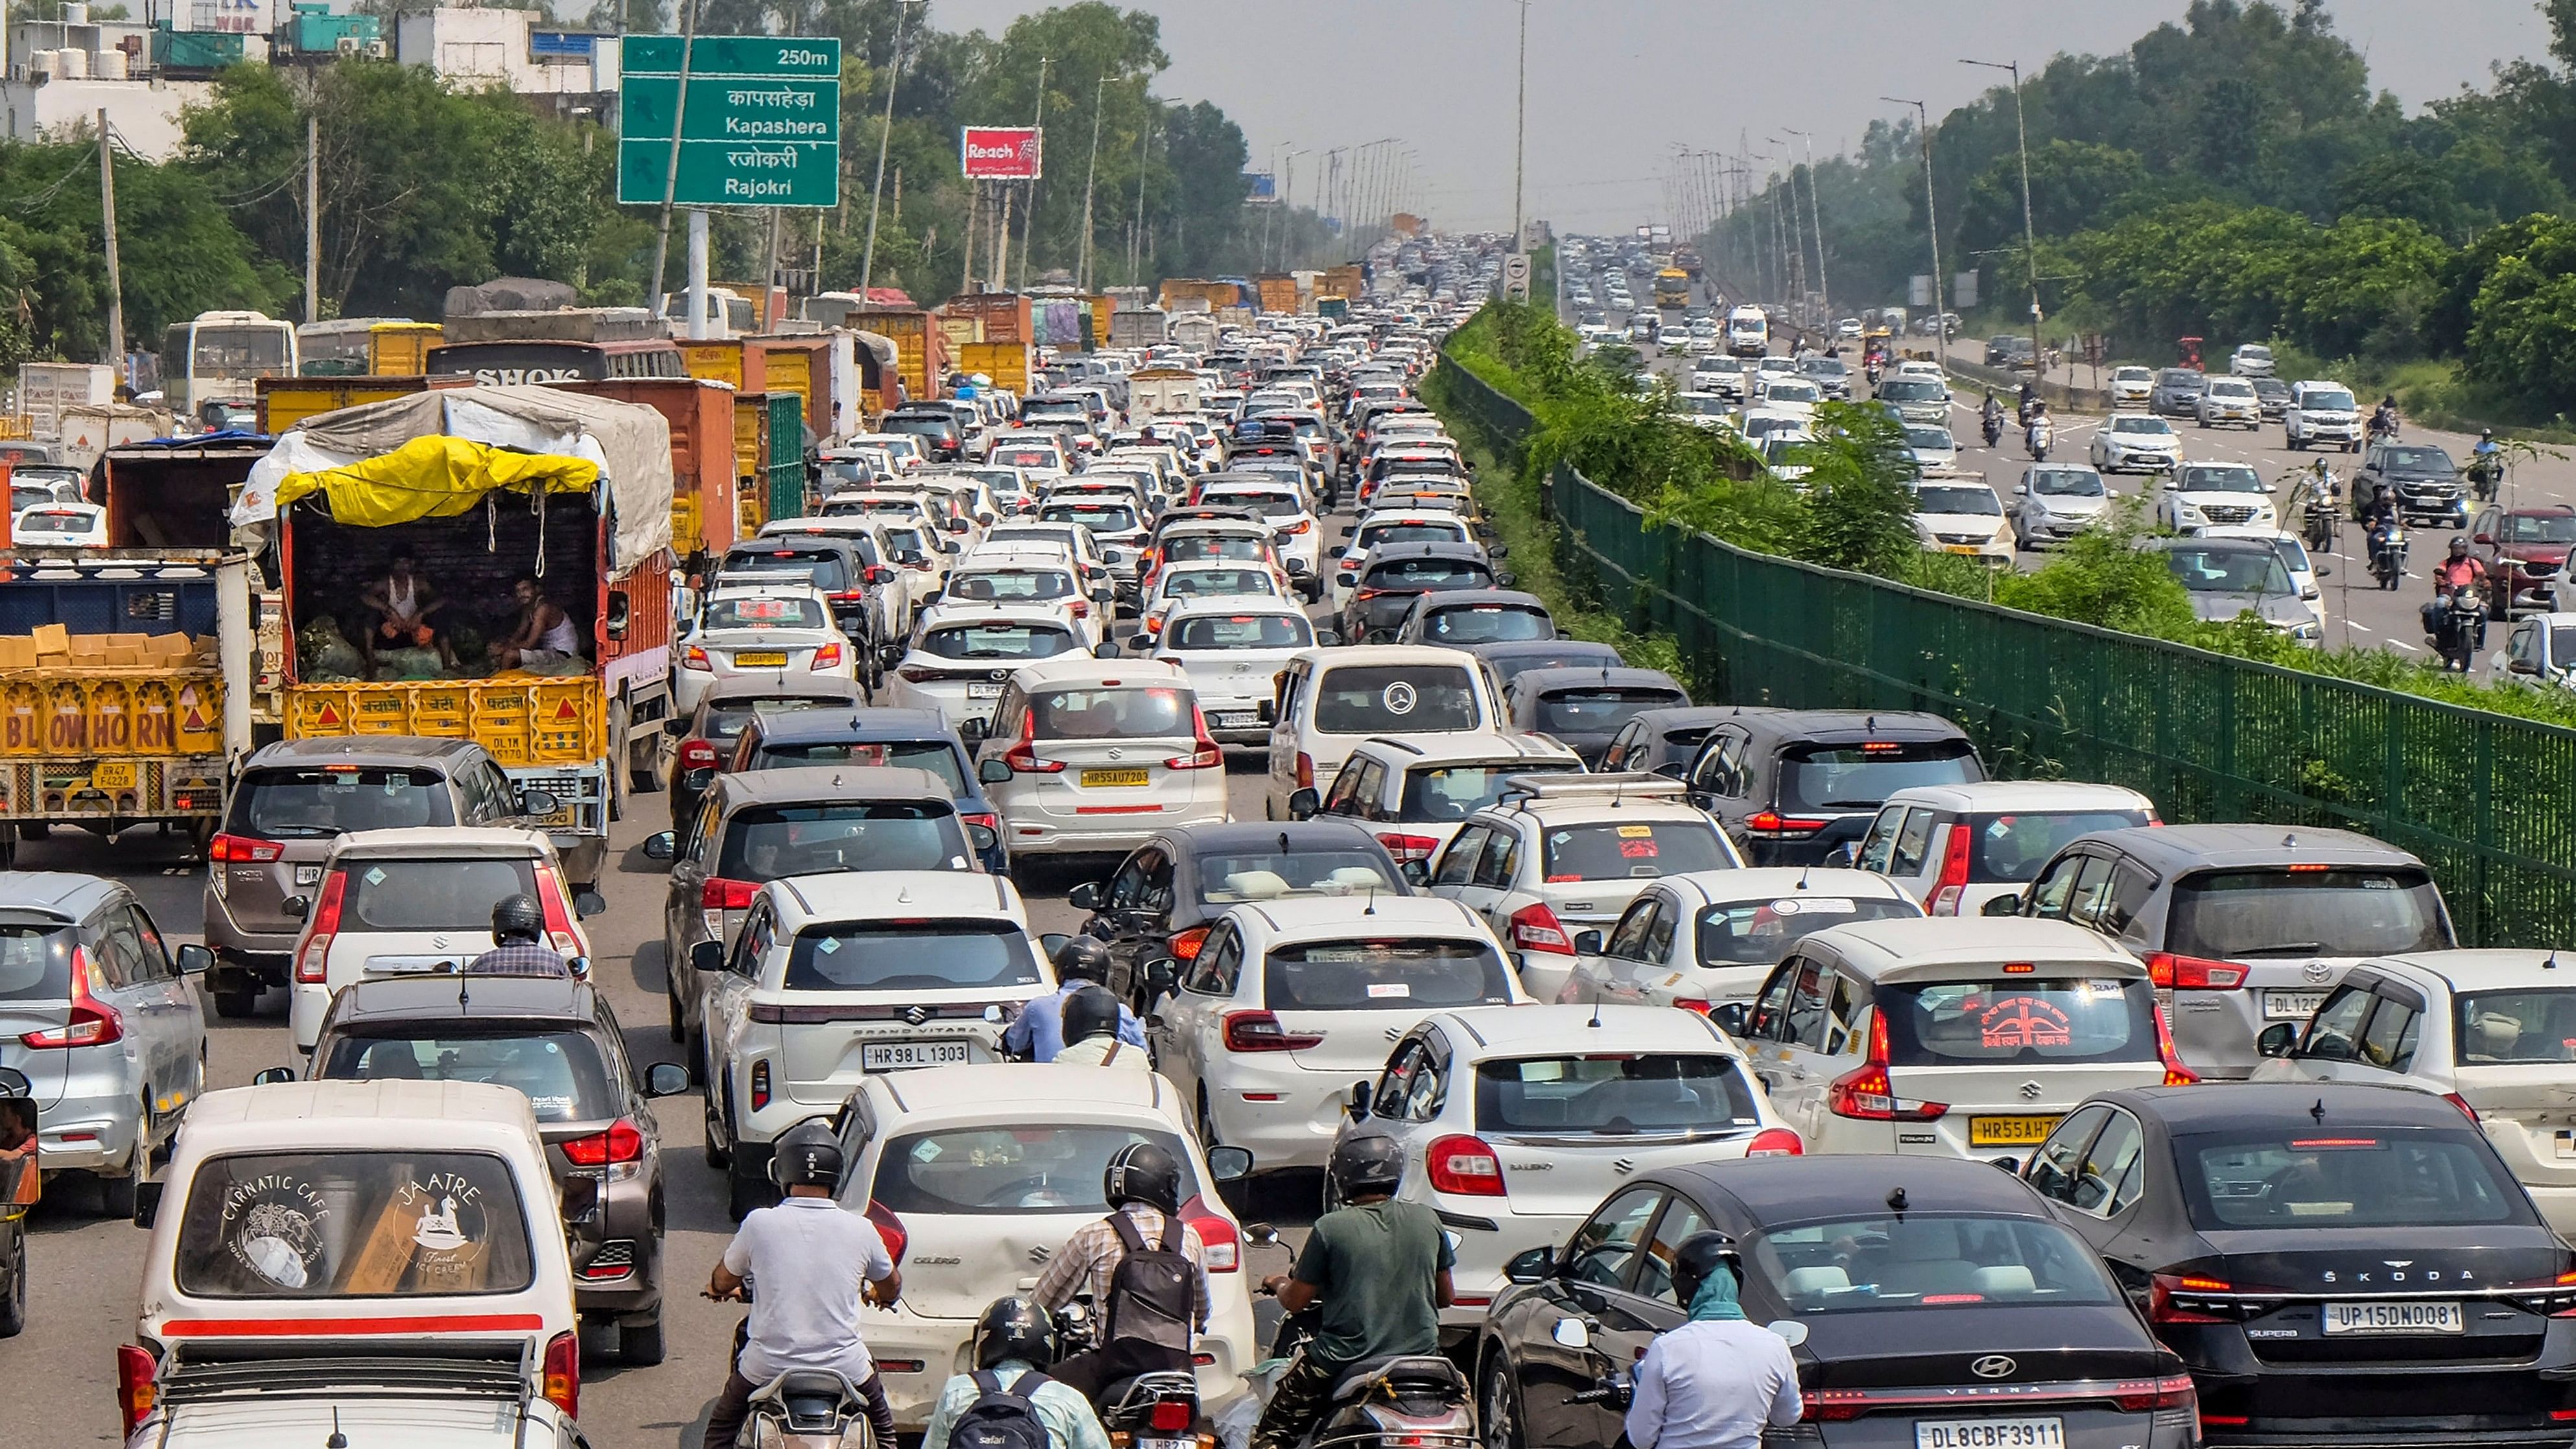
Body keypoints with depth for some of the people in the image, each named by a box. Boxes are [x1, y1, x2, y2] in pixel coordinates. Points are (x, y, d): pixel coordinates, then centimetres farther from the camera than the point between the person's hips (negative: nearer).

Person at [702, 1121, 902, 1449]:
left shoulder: (760, 1223, -9)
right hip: (844, 1366, 1)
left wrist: (718, 1288, 35)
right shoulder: (860, 1230, -5)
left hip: (768, 1367, -1)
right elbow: (891, 1286, 15)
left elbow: (724, 1282, 10)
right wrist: (877, 1294, 40)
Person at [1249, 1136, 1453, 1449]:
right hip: (1420, 1353, 4)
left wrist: (1278, 1283, 22)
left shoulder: (1330, 1227, -10)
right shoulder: (1427, 1220, 1)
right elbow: (1446, 1296, 13)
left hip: (1344, 1360, -4)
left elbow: (1295, 1302, -1)